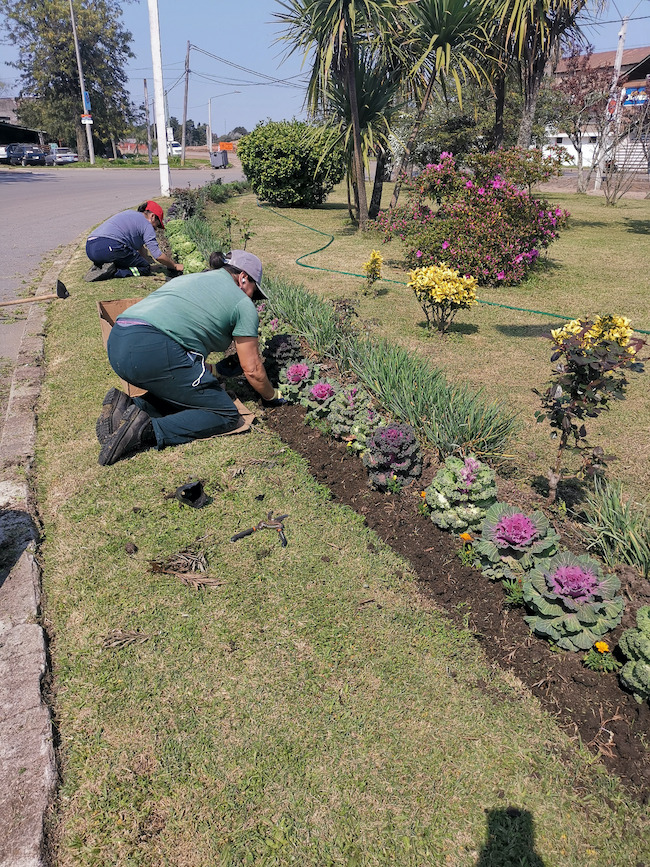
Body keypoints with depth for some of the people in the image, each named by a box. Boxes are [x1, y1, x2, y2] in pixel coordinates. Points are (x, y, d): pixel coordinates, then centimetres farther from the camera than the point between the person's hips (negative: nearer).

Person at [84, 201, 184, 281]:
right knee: (145, 268, 4)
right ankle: (113, 271, -18)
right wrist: (175, 266, 12)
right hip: (109, 247, -9)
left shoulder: (130, 214, 30)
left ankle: (99, 267, 4)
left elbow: (139, 245, 37)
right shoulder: (146, 224, 3)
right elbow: (158, 255, -1)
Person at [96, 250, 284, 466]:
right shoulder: (242, 303, 11)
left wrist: (203, 372, 47)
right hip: (153, 350, -9)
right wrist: (272, 397, 29)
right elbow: (252, 370, 12)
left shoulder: (189, 278, 32)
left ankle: (128, 407, 3)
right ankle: (148, 431, -15)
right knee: (225, 415, 2)